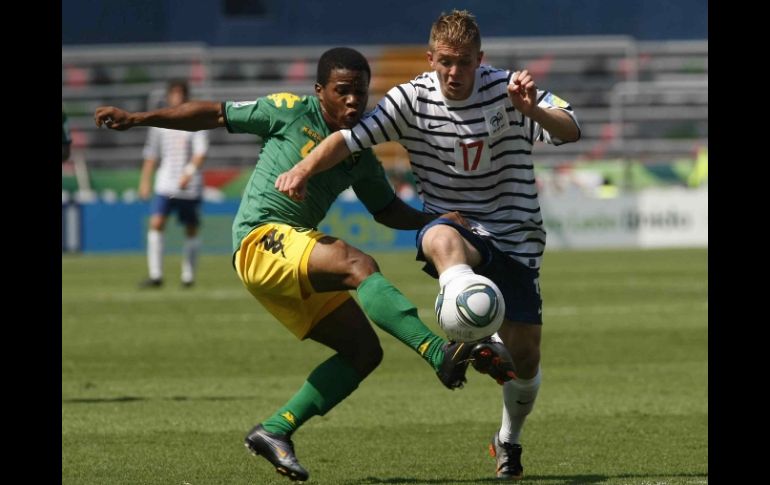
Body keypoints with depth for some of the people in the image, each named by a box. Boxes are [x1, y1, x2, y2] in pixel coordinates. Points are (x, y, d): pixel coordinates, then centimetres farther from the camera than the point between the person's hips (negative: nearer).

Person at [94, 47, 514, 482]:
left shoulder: (361, 156, 15)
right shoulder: (293, 111, -2)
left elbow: (388, 210, 27)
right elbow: (216, 115, 4)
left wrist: (435, 221, 8)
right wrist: (137, 119, 2)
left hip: (297, 263, 8)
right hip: (262, 239, -8)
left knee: (364, 350, -1)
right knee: (359, 264, -30)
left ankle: (276, 430, 0)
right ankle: (442, 354, -45)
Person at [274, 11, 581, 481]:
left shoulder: (507, 91, -9)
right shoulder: (412, 99, -6)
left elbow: (570, 131, -20)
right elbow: (351, 137, -12)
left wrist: (532, 110, -40)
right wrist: (304, 168, -30)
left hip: (515, 237, 1)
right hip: (458, 228, 0)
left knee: (524, 356, 1)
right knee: (442, 238, -40)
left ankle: (510, 441, 32)